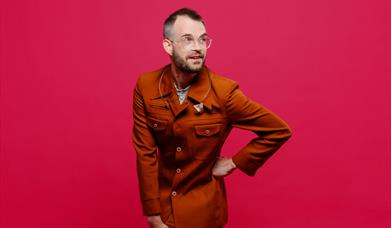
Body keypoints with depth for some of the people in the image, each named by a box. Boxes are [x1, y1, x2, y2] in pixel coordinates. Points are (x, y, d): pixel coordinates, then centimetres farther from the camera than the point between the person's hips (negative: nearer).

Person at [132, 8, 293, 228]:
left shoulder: (224, 91, -21)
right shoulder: (145, 86, -14)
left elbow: (279, 130, -12)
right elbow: (145, 152, -10)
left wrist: (235, 162, -12)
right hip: (161, 201, 3)